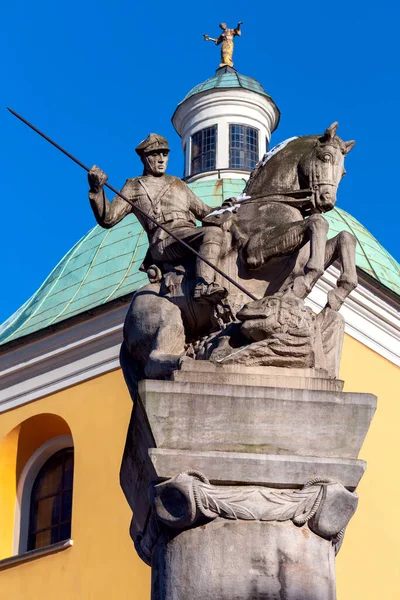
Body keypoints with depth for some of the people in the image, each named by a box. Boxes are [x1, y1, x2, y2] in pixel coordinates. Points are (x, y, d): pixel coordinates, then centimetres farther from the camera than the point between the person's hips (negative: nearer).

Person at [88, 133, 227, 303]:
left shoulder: (178, 184, 33)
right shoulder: (134, 187, 19)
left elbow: (203, 211, 37)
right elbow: (108, 219, 8)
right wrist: (97, 190, -7)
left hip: (191, 235, 7)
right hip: (165, 241, -7)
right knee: (212, 232, -33)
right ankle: (204, 285, -52)